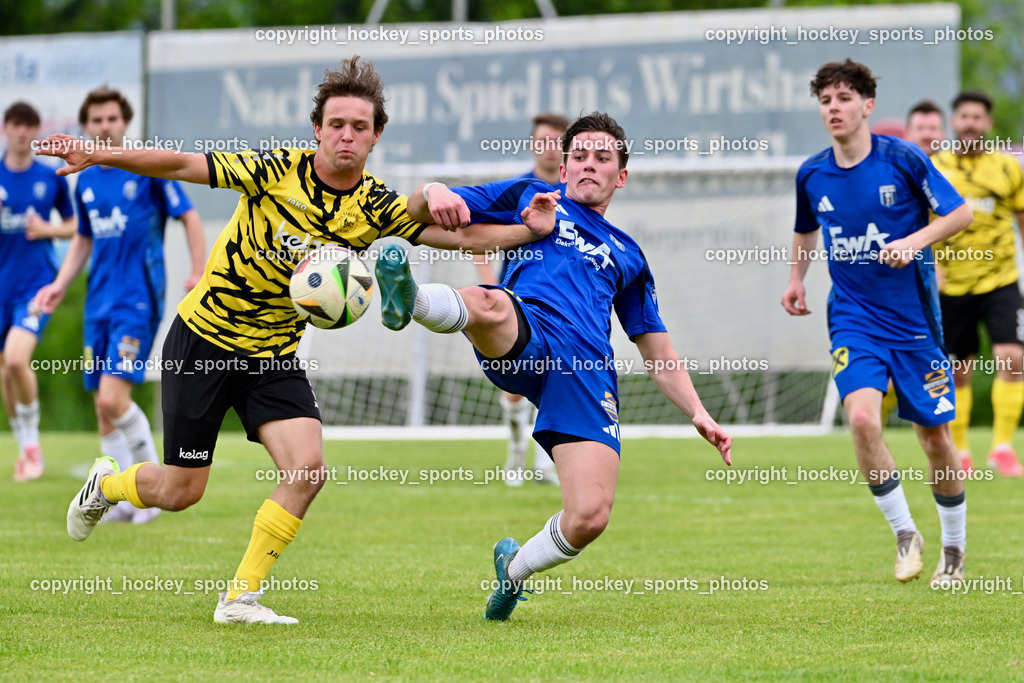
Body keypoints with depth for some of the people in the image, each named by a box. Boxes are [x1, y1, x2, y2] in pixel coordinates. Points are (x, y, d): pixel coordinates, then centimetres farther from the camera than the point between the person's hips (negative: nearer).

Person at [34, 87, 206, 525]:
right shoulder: (86, 181, 12)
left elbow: (189, 218, -2)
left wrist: (199, 273, -14)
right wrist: (60, 285, 13)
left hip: (138, 301, -6)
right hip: (99, 303, 6)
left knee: (114, 398, -17)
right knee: (104, 409, 4)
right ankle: (123, 501, 13)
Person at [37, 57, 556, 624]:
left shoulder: (376, 207, -7)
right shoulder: (278, 169, -17)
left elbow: (461, 236, -6)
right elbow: (182, 166, -14)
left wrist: (527, 230, -21)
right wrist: (97, 156, -20)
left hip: (274, 355, 3)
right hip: (203, 338, -3)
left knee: (308, 469, -17)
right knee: (180, 490, 0)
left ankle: (241, 597, -3)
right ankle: (106, 483, 36)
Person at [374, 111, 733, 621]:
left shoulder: (627, 257, 35)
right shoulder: (529, 197, 29)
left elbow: (659, 356, 36)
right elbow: (416, 211, 25)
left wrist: (699, 415, 19)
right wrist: (434, 195, -1)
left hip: (588, 375, 2)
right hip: (523, 340, -2)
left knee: (590, 518, -14)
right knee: (487, 305, -40)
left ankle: (515, 568, 15)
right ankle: (408, 301, -70)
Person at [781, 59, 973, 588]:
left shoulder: (902, 159, -9)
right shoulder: (812, 175, 2)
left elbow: (960, 213, -3)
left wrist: (915, 241, -17)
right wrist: (796, 279, 14)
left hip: (914, 318, -2)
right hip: (853, 320, 2)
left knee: (934, 436, 4)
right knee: (862, 417, -22)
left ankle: (953, 550, 25)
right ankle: (904, 534, -5)